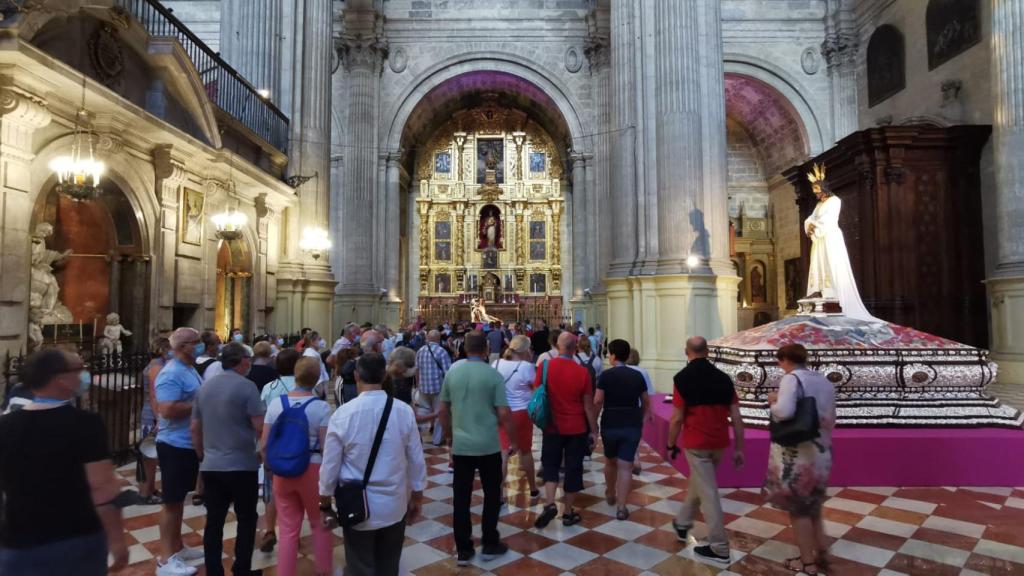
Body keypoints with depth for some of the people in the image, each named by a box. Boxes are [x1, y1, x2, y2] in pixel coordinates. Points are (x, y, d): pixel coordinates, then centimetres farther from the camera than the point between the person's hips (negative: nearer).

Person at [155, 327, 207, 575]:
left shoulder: (190, 370, 11)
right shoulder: (172, 374, -20)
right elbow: (167, 410, -30)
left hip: (190, 444, 10)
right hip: (175, 445, -9)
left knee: (180, 498, 19)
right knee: (172, 501, 0)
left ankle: (177, 547, 31)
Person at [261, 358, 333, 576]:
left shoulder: (275, 403, -3)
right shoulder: (322, 407, -13)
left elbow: (264, 445, 0)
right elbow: (326, 447, -14)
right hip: (313, 471, -2)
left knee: (288, 529, 14)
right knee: (320, 525, 18)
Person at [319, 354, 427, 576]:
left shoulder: (343, 414, -14)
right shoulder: (404, 411, -10)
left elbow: (330, 466, -6)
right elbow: (416, 460, -2)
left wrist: (325, 504, 9)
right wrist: (417, 498, 12)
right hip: (395, 505, 2)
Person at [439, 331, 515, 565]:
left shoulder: (452, 372, 1)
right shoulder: (493, 374, -10)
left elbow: (443, 410, 8)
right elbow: (504, 414, -12)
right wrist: (513, 440, 1)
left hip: (460, 446, 3)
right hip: (488, 446, -3)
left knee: (461, 497, 10)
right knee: (492, 495, 14)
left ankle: (463, 550, 16)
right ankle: (489, 544, 22)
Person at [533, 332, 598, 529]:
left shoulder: (545, 367, -9)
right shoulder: (582, 372, -10)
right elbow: (588, 406, -5)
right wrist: (594, 431, 4)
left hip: (552, 427, 1)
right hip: (576, 429, 0)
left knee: (550, 465, 15)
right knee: (573, 468, 10)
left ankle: (549, 504, -2)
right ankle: (568, 512, 18)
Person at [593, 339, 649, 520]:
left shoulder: (606, 375, -8)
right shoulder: (637, 375, 2)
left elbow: (597, 401, -13)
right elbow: (646, 402, 8)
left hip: (610, 425, -1)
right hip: (632, 426, 1)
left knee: (610, 461, 20)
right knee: (625, 466, 2)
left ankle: (610, 495, 39)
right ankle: (621, 507, 0)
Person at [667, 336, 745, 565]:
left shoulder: (683, 378, -11)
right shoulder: (723, 378, 3)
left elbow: (677, 419, -11)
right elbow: (736, 417, 3)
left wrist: (671, 445, 3)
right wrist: (739, 448, 10)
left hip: (696, 443, -6)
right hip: (719, 443, 6)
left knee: (708, 493, 1)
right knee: (698, 483, 24)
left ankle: (719, 548, 7)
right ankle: (682, 523, 41)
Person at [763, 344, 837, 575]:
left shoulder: (792, 378, -15)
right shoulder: (825, 382, 9)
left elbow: (785, 411, -30)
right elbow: (831, 421, 17)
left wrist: (773, 401, -11)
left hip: (795, 455, -7)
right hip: (820, 453, 7)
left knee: (798, 509, 9)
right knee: (812, 507, 24)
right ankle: (822, 553, 28)